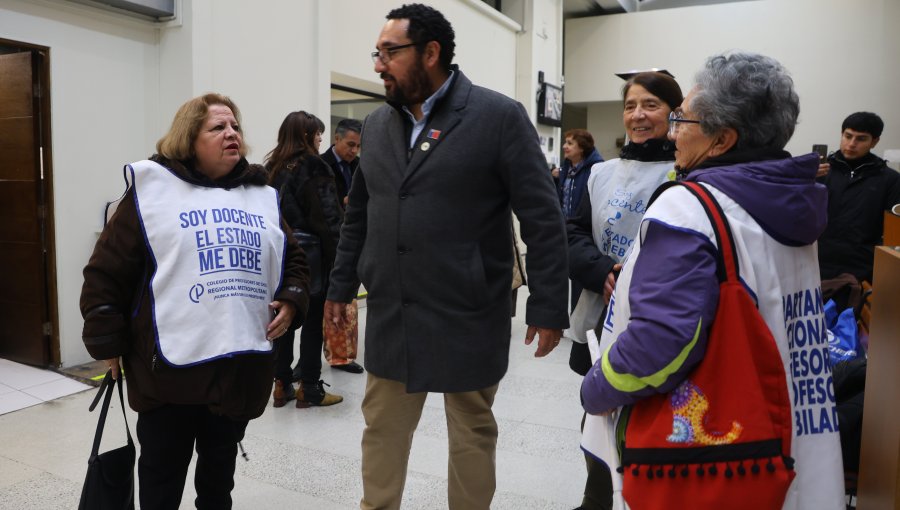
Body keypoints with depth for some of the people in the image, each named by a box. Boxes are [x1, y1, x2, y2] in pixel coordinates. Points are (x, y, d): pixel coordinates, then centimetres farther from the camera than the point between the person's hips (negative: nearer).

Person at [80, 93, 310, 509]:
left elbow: (293, 259, 18)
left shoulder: (262, 196, 12)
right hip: (170, 368, -3)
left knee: (219, 474, 21)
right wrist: (108, 343, -3)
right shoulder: (153, 188, -2)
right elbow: (106, 271, -2)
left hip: (242, 366, 4)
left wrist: (291, 301, 0)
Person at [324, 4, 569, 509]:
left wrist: (548, 307, -13)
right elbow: (359, 216, 16)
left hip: (467, 317, -4)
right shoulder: (377, 124, 9)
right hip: (390, 316, 5)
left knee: (473, 432, 13)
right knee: (382, 429, 16)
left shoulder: (499, 116, -8)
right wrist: (342, 286, 16)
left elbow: (544, 219, -10)